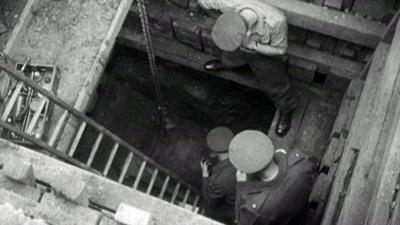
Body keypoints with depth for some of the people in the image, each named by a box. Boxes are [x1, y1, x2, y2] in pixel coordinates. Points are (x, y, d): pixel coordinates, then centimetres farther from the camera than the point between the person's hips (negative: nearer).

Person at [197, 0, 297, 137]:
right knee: (229, 61, 33)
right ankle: (226, 64, 70)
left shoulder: (276, 22, -46)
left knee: (274, 85, 18)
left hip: (263, 53, -3)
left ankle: (286, 110, 49)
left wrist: (253, 46, -38)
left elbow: (280, 50, -26)